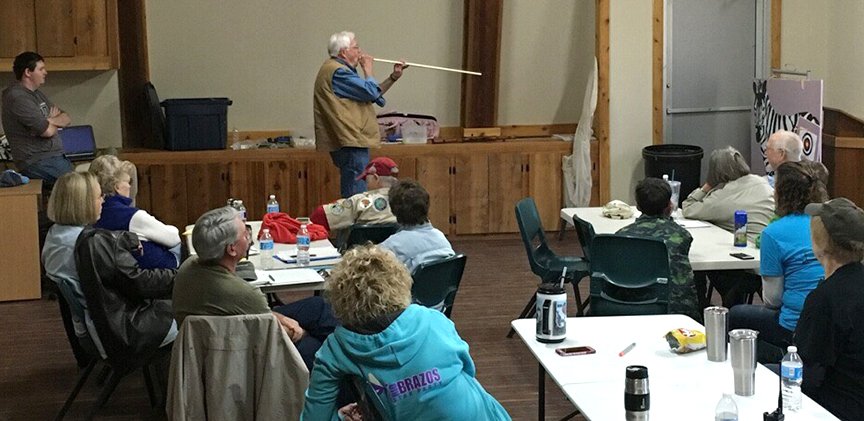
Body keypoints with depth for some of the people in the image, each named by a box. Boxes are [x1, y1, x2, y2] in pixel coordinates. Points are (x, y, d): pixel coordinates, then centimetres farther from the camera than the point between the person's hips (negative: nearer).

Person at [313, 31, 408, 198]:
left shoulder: (340, 70, 20)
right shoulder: (336, 72, -15)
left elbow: (371, 95, 25)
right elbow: (371, 91, -18)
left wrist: (393, 77, 18)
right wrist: (368, 69, -1)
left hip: (352, 141, 11)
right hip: (350, 143, -11)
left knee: (354, 197, 15)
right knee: (356, 197, -11)